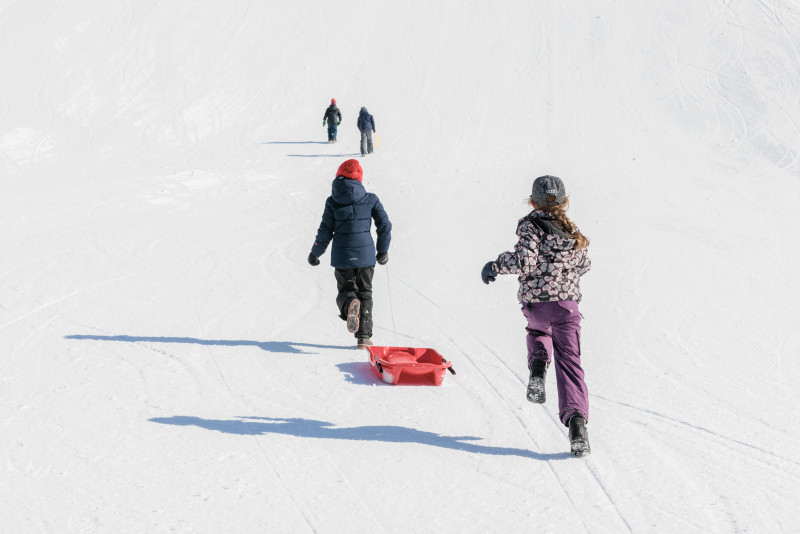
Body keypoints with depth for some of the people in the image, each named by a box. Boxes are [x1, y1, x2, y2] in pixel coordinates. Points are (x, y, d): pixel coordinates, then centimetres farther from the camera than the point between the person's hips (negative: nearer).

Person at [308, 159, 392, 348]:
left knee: (345, 290, 16)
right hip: (365, 255, 1)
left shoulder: (333, 202, -3)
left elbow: (325, 232, -1)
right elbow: (385, 226, 0)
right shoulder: (370, 199, -1)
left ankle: (349, 304, -22)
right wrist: (383, 251, 14)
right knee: (365, 293, 15)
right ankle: (364, 336, 6)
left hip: (341, 256, 0)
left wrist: (315, 253, 14)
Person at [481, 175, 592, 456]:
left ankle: (537, 369, 8)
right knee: (569, 362, -1)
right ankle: (576, 418, -19)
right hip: (568, 305, 2)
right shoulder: (574, 232, 8)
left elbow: (524, 261, -19)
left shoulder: (532, 227, -7)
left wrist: (495, 266, -5)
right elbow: (584, 266, 19)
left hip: (536, 304, -2)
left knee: (537, 330, 35)